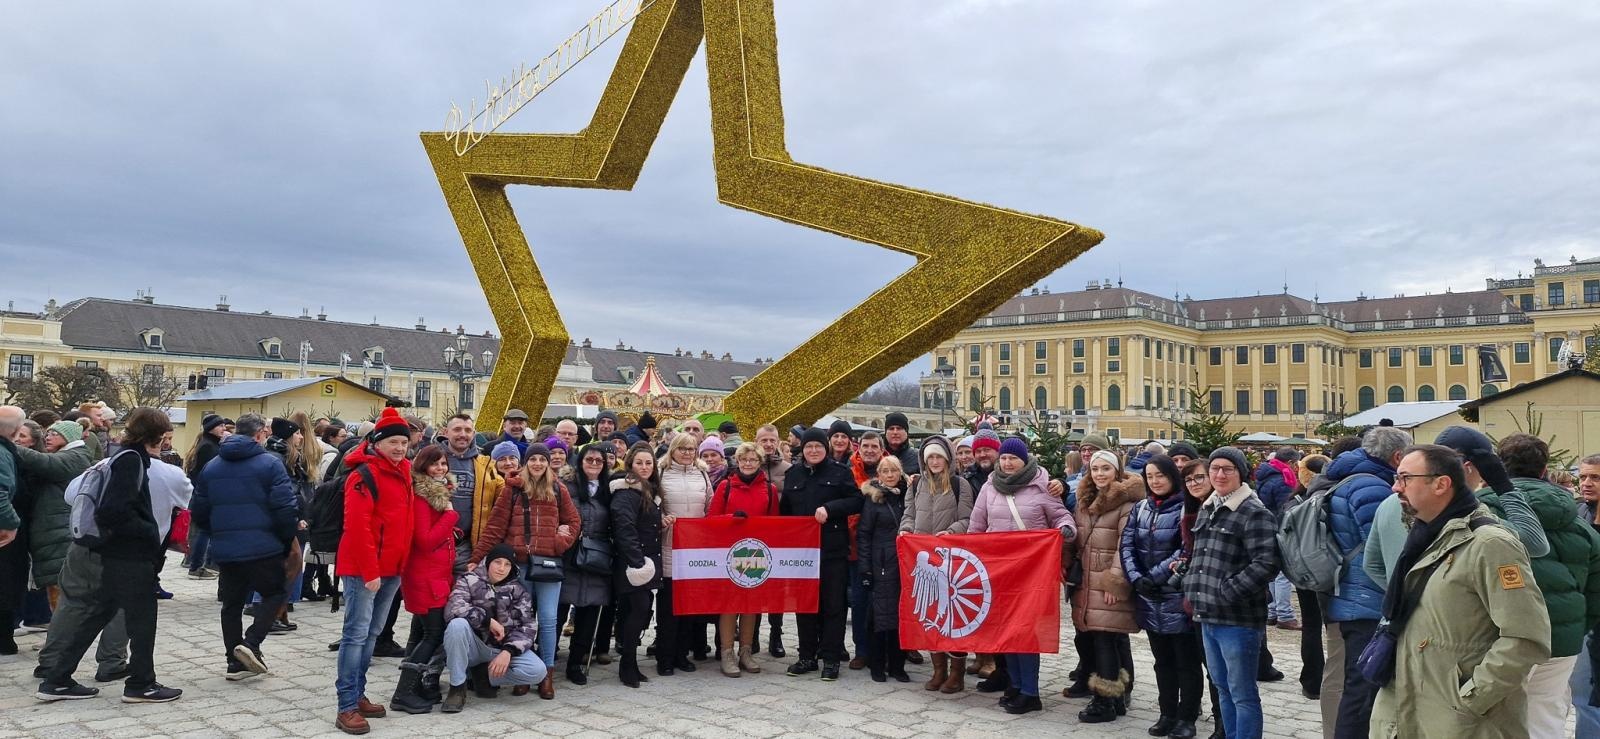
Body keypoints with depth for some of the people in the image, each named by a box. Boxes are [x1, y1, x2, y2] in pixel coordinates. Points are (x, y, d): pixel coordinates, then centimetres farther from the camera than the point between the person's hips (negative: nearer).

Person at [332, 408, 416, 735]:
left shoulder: (403, 472, 11)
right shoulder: (364, 475, -14)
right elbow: (357, 527, -19)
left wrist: (399, 564, 15)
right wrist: (369, 571, -21)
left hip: (391, 568, 8)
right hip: (363, 569, -8)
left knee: (372, 634, 13)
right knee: (356, 633, -5)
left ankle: (359, 695, 21)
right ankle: (347, 707, -1)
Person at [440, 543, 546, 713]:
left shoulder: (518, 590, 5)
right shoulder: (469, 581, -2)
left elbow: (526, 626, -2)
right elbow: (452, 608, -22)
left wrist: (508, 651, -19)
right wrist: (488, 621, -24)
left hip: (503, 649, 2)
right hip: (474, 647, -2)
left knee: (538, 671, -23)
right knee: (457, 624, -33)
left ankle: (484, 675, -1)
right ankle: (457, 688, -18)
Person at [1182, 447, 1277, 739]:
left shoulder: (1254, 513, -12)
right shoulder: (1206, 509, 14)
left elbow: (1266, 564, -21)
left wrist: (1228, 593, -19)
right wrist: (1191, 589, 11)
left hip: (1238, 619, -8)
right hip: (1208, 617, 8)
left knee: (1242, 693, 0)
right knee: (1223, 688, 18)